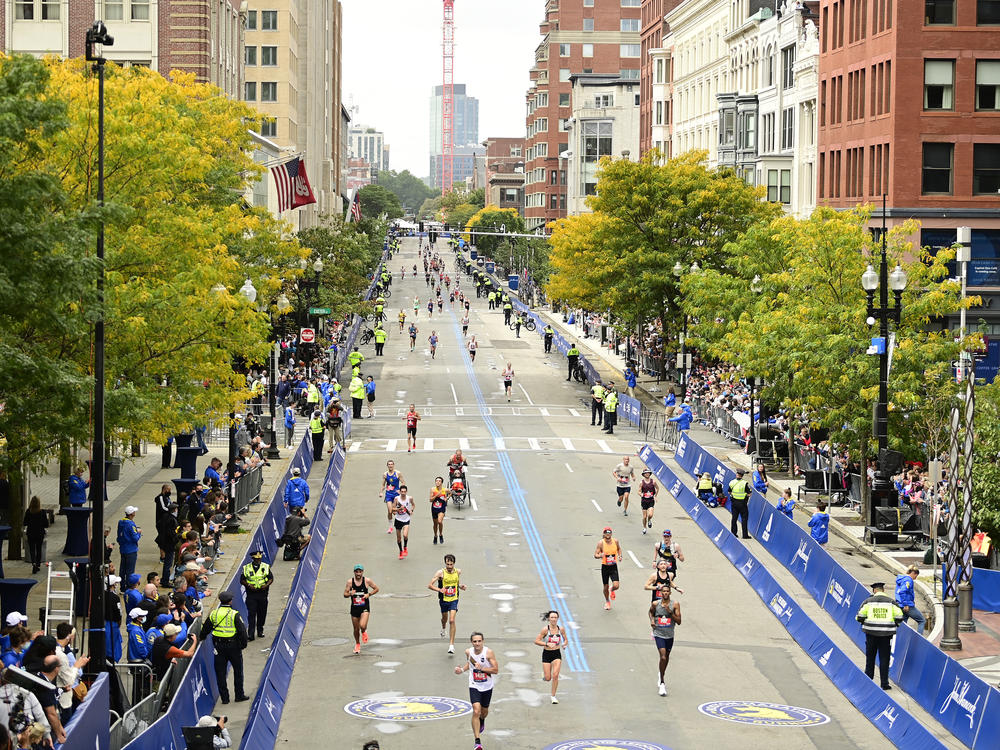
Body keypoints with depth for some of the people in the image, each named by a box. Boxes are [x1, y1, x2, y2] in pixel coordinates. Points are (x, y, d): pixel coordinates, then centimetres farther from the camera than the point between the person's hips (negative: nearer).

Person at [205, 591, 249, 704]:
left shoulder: (213, 614, 0)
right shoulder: (235, 614, -11)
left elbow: (206, 629, 10)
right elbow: (242, 630, -13)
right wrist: (243, 644, 0)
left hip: (218, 645, 2)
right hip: (233, 645, -2)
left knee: (220, 672, 9)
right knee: (238, 670, 12)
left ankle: (224, 697, 10)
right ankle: (239, 695, 17)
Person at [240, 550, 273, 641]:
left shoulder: (266, 567, 5)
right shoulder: (246, 568, 2)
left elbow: (271, 578, 7)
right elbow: (242, 580, 4)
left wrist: (267, 585, -13)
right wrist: (248, 585, -14)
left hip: (262, 593, 2)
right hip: (251, 594, -2)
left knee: (262, 613, 9)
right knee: (251, 614, -8)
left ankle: (260, 631, 26)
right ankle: (250, 634, -10)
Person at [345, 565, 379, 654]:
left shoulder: (367, 581, -6)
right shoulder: (350, 581, -4)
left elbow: (376, 589, 6)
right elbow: (345, 595, 1)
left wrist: (369, 594, -11)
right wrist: (350, 594, -22)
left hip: (365, 607, -2)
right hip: (354, 608, 2)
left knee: (362, 626, -21)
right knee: (356, 629, 10)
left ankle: (364, 632, 17)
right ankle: (357, 644, 36)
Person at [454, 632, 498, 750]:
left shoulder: (489, 652, -17)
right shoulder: (468, 652, -7)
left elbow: (496, 670, -16)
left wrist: (482, 668, -28)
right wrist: (462, 669, 0)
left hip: (487, 687, 0)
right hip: (474, 687, 0)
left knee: (484, 711, 19)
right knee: (476, 711, -17)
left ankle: (482, 721, 59)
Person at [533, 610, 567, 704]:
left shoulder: (561, 629, -4)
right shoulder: (545, 629, -13)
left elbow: (565, 639, 12)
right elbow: (536, 641, -12)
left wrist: (564, 644, -11)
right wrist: (547, 644, -24)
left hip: (557, 654, 1)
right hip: (547, 654, -1)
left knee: (555, 676, -12)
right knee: (548, 678, 1)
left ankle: (553, 696, 5)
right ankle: (544, 673, 39)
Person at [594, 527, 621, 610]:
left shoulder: (615, 541, -3)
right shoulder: (601, 543, -12)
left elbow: (619, 548, 18)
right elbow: (595, 555, -12)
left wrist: (620, 556, 0)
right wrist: (600, 556, -34)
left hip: (613, 567, 1)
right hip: (605, 567, -1)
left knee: (616, 586, -12)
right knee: (606, 587, 8)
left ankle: (611, 590, 26)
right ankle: (607, 601, 35)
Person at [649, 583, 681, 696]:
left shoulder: (675, 605, -8)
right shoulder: (655, 604, -7)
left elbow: (679, 621, -10)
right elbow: (651, 612, 16)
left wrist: (670, 612, -21)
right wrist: (652, 620, -3)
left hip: (669, 635, 2)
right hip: (659, 634, -2)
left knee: (666, 657, 19)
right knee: (663, 657, -17)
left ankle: (662, 674, 47)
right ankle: (662, 683, -9)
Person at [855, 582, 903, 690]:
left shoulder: (868, 601, 1)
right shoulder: (891, 602, 1)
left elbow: (860, 616, -2)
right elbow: (899, 617, -3)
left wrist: (864, 623, 18)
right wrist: (895, 625, 16)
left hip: (871, 632, 0)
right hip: (886, 633, 0)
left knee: (870, 658, 14)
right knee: (884, 659, 5)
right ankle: (884, 683, 3)